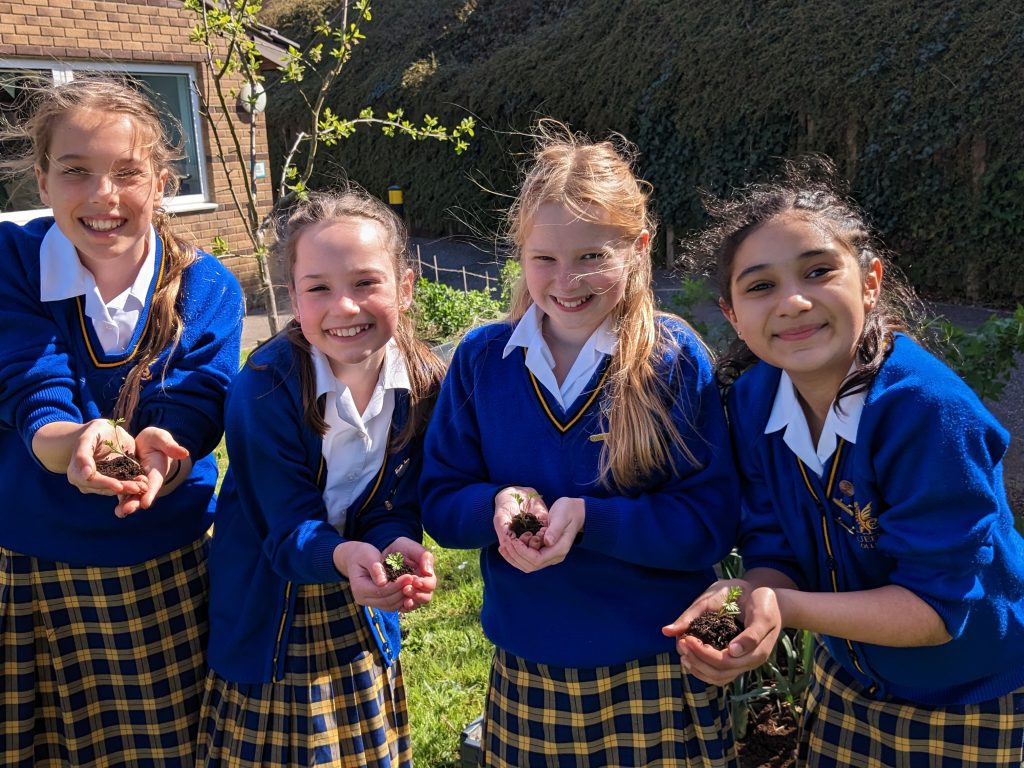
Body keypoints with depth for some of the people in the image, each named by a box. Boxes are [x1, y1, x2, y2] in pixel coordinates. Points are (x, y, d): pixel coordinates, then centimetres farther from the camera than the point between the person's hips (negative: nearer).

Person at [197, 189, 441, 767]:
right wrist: (344, 557, -44)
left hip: (361, 619, 3)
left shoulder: (425, 387, -13)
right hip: (268, 621, -2)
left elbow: (397, 507, -9)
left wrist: (399, 548, -33)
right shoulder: (263, 389, -22)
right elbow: (290, 524, -22)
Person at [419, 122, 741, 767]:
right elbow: (439, 503, 0)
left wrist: (587, 517, -26)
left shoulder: (675, 359, -11)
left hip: (657, 675, -2)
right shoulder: (481, 359, -4)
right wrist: (497, 504, -21)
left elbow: (711, 525, -13)